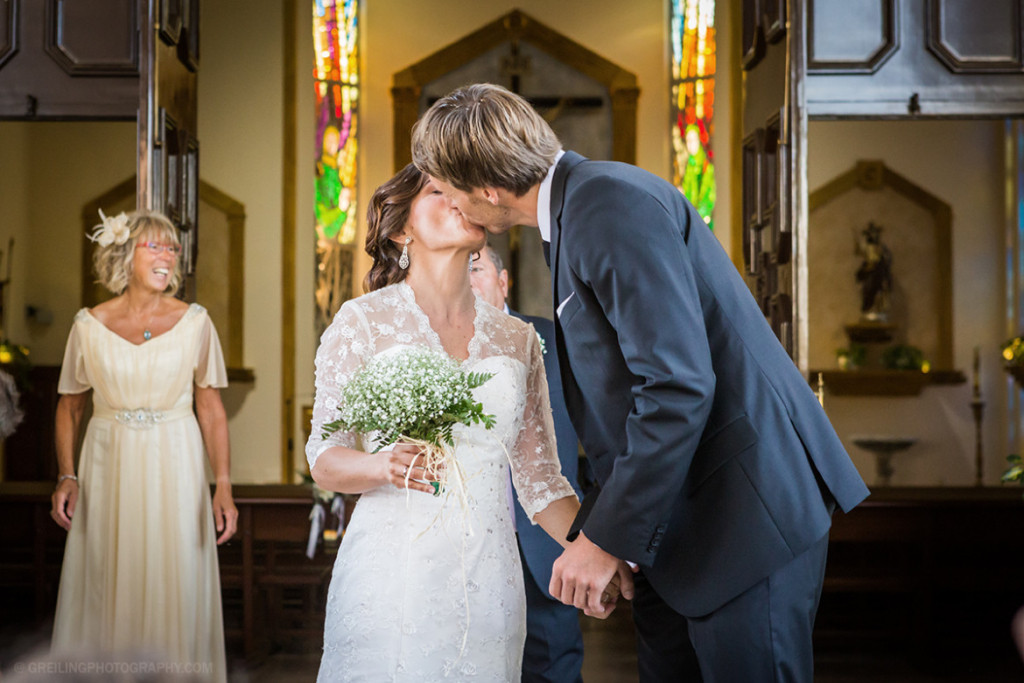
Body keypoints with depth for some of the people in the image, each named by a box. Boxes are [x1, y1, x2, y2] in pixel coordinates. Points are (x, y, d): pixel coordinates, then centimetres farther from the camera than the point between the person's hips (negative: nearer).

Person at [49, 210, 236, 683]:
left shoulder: (194, 322, -2)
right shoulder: (89, 326, 0)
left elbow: (211, 408, -1)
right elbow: (69, 407, 8)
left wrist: (223, 485, -7)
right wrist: (66, 476, -3)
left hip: (174, 468, 0)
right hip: (109, 467, 1)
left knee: (175, 589, 3)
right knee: (103, 594, 5)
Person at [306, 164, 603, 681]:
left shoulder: (517, 339, 9)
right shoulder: (362, 322, -1)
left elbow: (540, 482, 8)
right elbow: (324, 461, -2)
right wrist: (387, 467, -23)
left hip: (488, 581, 3)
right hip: (390, 579, -3)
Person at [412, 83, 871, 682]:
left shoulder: (612, 203, -17)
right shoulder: (579, 206, 14)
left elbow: (677, 386, -25)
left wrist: (609, 538, -18)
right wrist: (604, 525, 17)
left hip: (747, 514, -10)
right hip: (674, 520, 10)